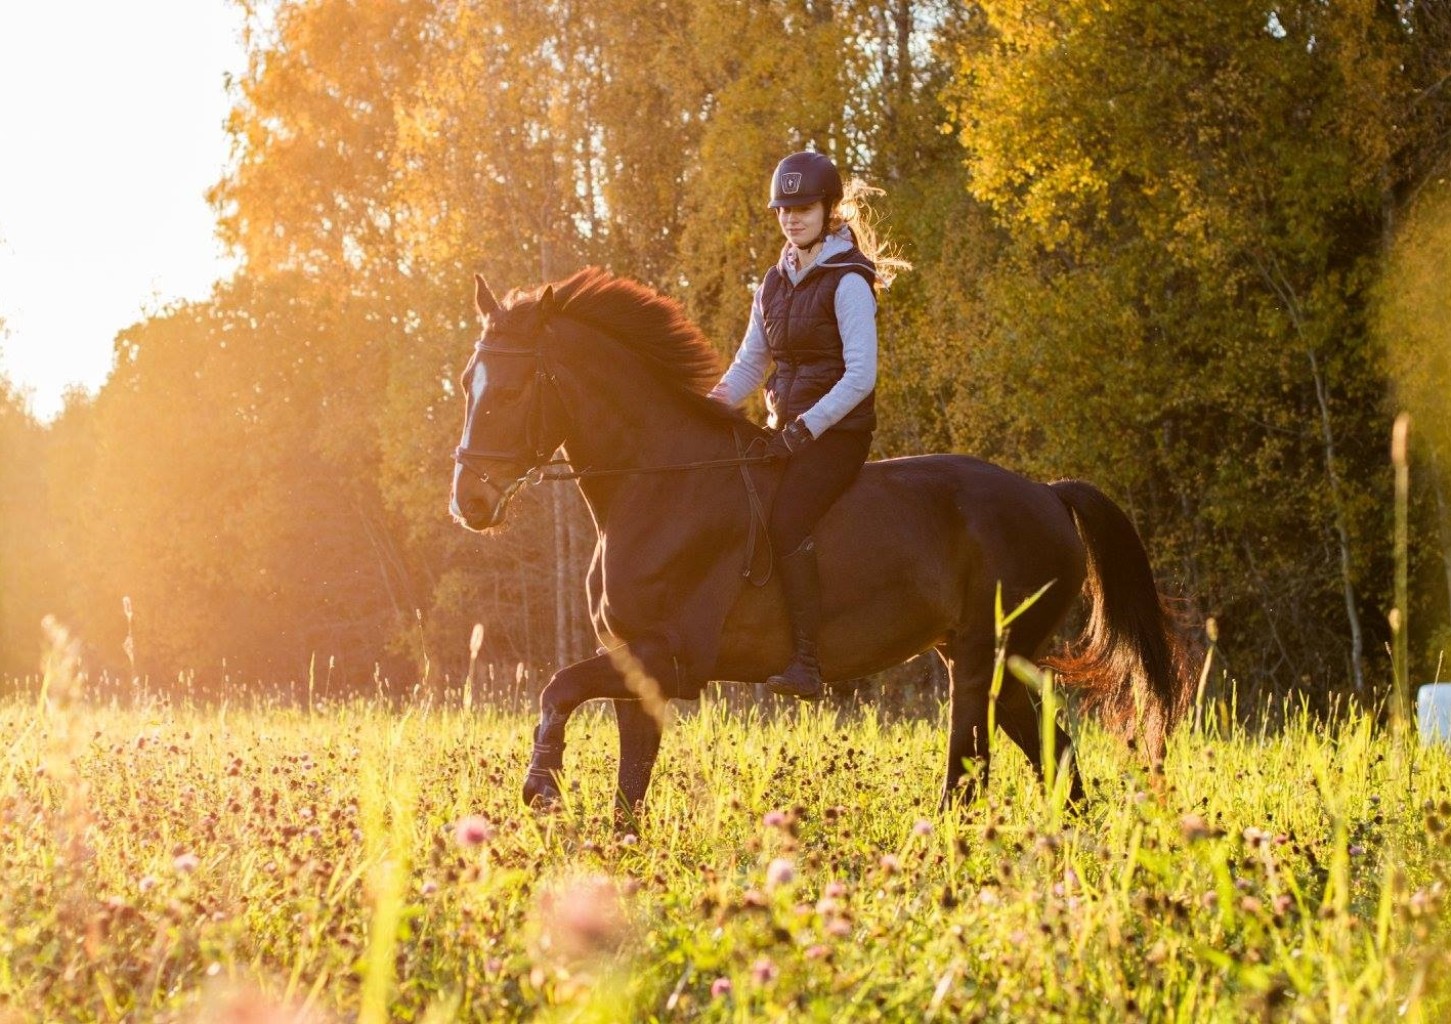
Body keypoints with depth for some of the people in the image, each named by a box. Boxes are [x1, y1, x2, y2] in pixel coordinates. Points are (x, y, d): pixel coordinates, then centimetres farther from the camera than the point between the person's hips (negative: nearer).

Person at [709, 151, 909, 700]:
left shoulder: (847, 282, -10)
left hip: (837, 430, -8)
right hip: (786, 429, 8)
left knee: (786, 521, -26)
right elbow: (750, 362, 16)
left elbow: (860, 375, -17)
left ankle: (806, 665, -29)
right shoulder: (775, 282, 14)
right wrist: (715, 403, -2)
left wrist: (808, 426, -23)